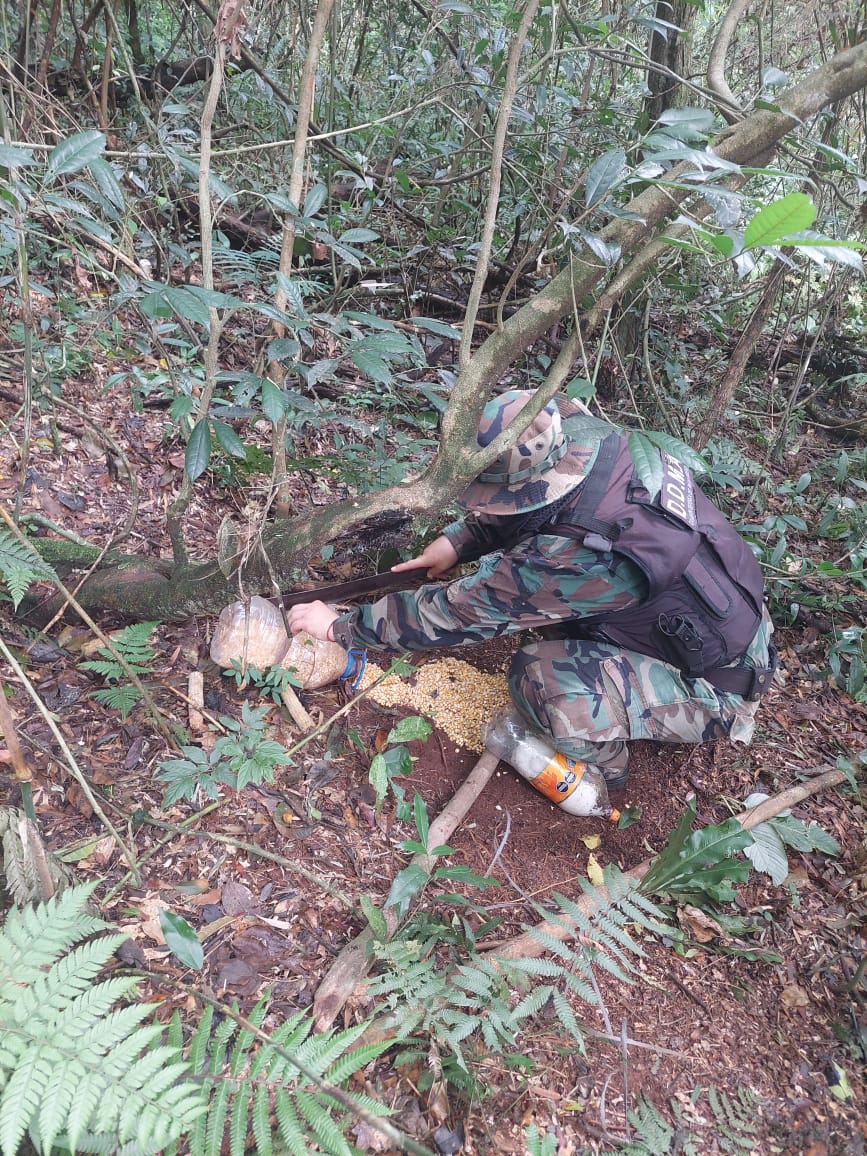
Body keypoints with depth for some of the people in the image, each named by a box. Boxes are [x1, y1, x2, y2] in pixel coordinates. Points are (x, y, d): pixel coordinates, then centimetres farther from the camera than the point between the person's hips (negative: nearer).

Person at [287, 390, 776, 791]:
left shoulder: (587, 559, -37)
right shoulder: (607, 450, -16)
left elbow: (460, 611, -28)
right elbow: (529, 501, 6)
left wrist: (340, 625, -17)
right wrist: (458, 540, -4)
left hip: (714, 689, -8)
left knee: (545, 675, -28)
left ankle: (601, 770, 3)